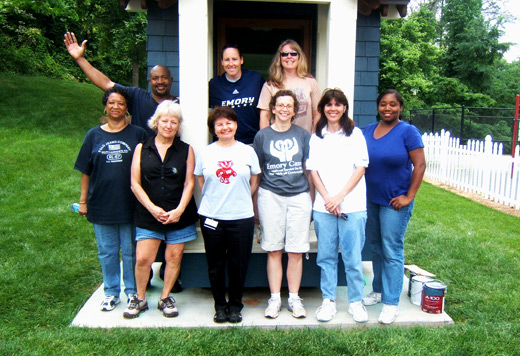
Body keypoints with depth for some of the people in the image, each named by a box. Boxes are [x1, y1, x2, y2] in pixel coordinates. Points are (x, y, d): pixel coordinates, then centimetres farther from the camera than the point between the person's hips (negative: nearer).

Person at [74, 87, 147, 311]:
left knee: (131, 251, 9)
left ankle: (132, 291, 25)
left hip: (130, 204, -2)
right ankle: (111, 293, 27)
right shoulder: (94, 135, 5)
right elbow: (85, 171, 8)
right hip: (101, 205, 2)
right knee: (107, 252, 13)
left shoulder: (137, 134, -1)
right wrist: (83, 200, 6)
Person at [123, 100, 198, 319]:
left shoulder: (186, 150, 5)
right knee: (143, 259, -1)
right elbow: (135, 183, 2)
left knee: (174, 257, 6)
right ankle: (140, 299, 21)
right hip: (148, 215, 0)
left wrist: (179, 210, -11)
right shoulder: (142, 149, 6)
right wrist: (152, 208, -9)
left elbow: (189, 183, 0)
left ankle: (165, 298, 24)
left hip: (179, 215, 0)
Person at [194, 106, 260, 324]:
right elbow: (201, 183, 12)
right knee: (215, 265, 9)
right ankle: (220, 305, 25)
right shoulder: (205, 153, 5)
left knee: (238, 264, 5)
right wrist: (214, 200, 5)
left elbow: (254, 183, 9)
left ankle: (235, 305, 24)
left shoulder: (248, 151, 4)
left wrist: (239, 199, 3)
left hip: (241, 217, -1)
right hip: (211, 216, 1)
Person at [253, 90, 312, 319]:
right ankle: (275, 298, 16)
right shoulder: (263, 135, 6)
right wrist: (253, 202, 6)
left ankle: (294, 298, 17)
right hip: (270, 196, 0)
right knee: (273, 250, 4)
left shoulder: (302, 135, 8)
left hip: (299, 195, 1)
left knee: (296, 251, 4)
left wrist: (313, 196, 8)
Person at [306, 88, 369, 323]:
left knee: (352, 256, 1)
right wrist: (327, 199, -7)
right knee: (326, 255, 8)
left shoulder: (355, 134, 4)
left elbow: (360, 168, -2)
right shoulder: (316, 137, 10)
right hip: (323, 206, 2)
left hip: (352, 205, -2)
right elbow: (313, 171, 6)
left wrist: (339, 197, -10)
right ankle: (328, 300, 20)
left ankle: (356, 301, 17)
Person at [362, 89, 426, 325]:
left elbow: (420, 165, -11)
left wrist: (409, 196, -14)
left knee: (391, 251, -1)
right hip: (370, 200, 6)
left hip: (394, 202, -6)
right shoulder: (368, 130, 8)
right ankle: (378, 290, 33)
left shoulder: (408, 132, -8)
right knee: (375, 247, 16)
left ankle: (391, 303, 9)